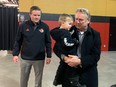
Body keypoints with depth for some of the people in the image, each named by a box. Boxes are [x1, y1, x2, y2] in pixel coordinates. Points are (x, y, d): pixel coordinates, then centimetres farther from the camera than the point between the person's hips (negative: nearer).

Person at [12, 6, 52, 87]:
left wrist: (49, 56, 1)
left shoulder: (45, 26, -5)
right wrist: (15, 54, -3)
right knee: (23, 79, 17)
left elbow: (48, 42, 0)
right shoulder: (23, 25, -6)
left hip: (39, 59, 0)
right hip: (25, 58, 1)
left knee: (38, 80, 15)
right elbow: (18, 41, 1)